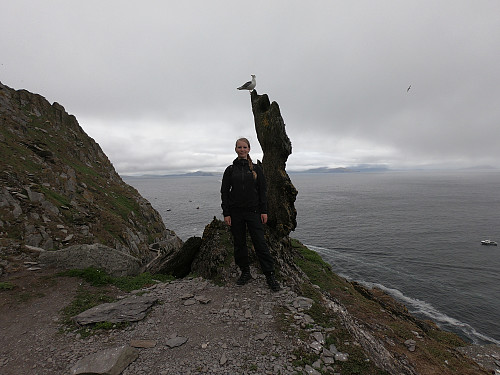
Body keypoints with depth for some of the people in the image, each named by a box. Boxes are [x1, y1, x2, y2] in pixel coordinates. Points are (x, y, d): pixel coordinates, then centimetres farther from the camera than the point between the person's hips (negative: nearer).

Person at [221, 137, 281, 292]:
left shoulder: (256, 169, 5)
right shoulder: (230, 170, 5)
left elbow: (262, 191, 5)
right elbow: (224, 192, 4)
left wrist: (264, 211, -2)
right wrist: (226, 213, -3)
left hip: (253, 211, -1)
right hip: (235, 212, 2)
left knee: (260, 243, -3)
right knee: (239, 244, 9)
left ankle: (270, 275, 7)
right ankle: (245, 272, 25)